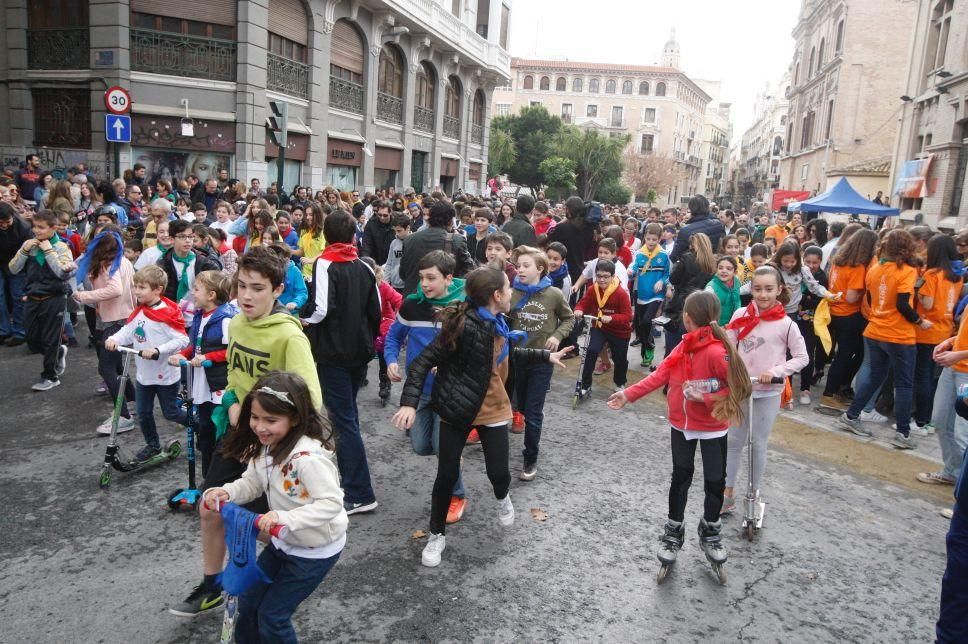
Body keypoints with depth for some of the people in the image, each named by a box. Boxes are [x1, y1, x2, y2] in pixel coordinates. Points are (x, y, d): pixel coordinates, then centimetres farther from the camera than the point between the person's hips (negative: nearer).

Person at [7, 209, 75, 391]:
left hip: (53, 299, -5)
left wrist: (48, 250, -18)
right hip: (32, 299, 5)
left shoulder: (61, 247, -9)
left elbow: (63, 272, -23)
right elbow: (13, 269, 3)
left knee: (50, 340, 3)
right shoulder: (29, 244, 4)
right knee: (32, 340, 12)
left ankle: (50, 376, 17)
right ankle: (58, 352, 39)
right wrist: (24, 250, -8)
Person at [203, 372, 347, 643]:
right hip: (284, 541, 8)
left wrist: (285, 518, -42)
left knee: (272, 615, 3)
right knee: (249, 600, 19)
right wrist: (226, 492, -17)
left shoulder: (307, 457, -34)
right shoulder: (266, 446, -7)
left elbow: (331, 502, -35)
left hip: (316, 550, -8)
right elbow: (252, 482, 2)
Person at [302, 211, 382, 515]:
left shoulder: (325, 264, -12)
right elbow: (376, 310, 8)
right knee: (348, 412, 23)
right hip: (359, 351, 7)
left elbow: (321, 308, -23)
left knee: (343, 419, -5)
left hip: (333, 352, -7)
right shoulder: (364, 268, 6)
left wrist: (304, 317, -2)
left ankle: (360, 494, -4)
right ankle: (348, 470, 38)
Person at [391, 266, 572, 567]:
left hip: (493, 409, 6)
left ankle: (503, 498, 42)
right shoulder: (465, 326, -24)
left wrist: (546, 355, 23)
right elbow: (422, 362, -24)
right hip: (457, 409, -5)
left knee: (498, 471, 4)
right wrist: (409, 402, -34)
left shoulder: (497, 322, 1)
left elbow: (509, 355, 21)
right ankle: (437, 534, 26)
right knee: (447, 474, 2)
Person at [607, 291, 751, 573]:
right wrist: (629, 394, -5)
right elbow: (660, 375, -1)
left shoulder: (717, 352, -24)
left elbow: (738, 388, -20)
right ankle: (674, 532, 29)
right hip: (681, 424, 6)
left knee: (715, 481, 10)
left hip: (712, 429, -5)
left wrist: (705, 397, -29)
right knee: (680, 477, 15)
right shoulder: (685, 345, -2)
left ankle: (710, 532, 33)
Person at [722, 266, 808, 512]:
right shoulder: (741, 315, -4)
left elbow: (802, 358, -5)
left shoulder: (786, 324, -11)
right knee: (733, 441, 10)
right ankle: (727, 494, 23)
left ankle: (754, 496, 26)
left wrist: (775, 372, -18)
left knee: (758, 444, 9)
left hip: (768, 393, -2)